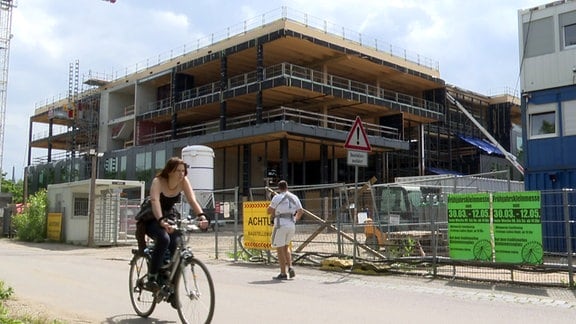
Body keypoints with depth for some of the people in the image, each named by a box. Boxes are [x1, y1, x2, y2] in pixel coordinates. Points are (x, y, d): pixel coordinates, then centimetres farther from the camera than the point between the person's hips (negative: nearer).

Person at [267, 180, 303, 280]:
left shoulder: (277, 197, -7)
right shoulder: (294, 197, 9)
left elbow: (269, 210, -2)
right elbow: (301, 211, 15)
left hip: (280, 225, -6)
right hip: (291, 226, 6)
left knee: (280, 249, 3)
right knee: (286, 247, 22)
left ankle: (283, 274, 2)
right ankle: (290, 267, 6)